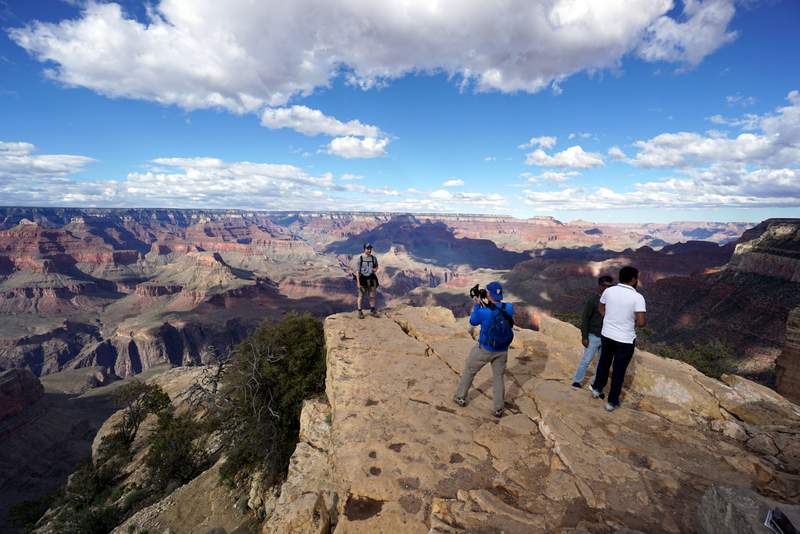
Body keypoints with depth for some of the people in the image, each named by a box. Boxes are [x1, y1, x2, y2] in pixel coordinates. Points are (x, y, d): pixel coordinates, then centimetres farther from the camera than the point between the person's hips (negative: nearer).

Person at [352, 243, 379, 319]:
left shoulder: (373, 258, 1)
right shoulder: (359, 258, -10)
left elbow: (376, 266, 18)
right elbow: (357, 271, -10)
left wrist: (375, 269, -6)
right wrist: (358, 282, -13)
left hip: (371, 278, 4)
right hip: (362, 278, -3)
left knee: (373, 295, 7)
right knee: (361, 296, 5)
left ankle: (372, 310, 23)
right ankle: (360, 311, 17)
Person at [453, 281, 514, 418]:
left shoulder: (483, 311, -24)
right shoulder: (509, 308, -13)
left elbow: (472, 322, -4)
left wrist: (476, 305, 4)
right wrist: (486, 304, 3)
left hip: (484, 349, -3)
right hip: (502, 350, 3)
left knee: (469, 371, 18)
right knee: (498, 377, 18)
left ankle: (460, 397, 32)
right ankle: (498, 409, 23)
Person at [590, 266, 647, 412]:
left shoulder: (608, 291, -5)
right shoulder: (637, 297, -19)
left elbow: (601, 309, 9)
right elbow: (642, 322, -24)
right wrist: (635, 322, -2)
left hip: (606, 335, 4)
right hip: (625, 340, -4)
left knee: (604, 362, 27)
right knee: (619, 371, 12)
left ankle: (597, 388, 42)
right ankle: (612, 402, 25)